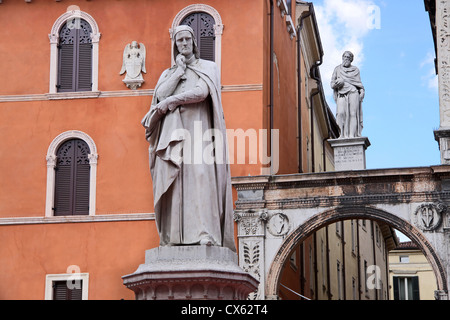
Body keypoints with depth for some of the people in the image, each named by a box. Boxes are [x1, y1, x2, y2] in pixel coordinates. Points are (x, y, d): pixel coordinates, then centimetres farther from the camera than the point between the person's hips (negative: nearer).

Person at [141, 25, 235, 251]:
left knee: (201, 177, -19)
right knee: (173, 181, -11)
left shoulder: (208, 67, 16)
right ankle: (174, 236, -17)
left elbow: (201, 91, -4)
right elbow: (160, 94, 5)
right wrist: (179, 70, 7)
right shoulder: (168, 73, 26)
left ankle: (206, 233, -28)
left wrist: (171, 101, -4)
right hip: (173, 133, 3)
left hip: (198, 130, -3)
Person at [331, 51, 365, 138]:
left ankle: (352, 134, -19)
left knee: (353, 113, -13)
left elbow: (359, 83, 15)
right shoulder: (337, 69, 17)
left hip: (353, 93, 0)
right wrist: (338, 83, -7)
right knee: (341, 113, -18)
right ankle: (343, 134, -22)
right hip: (341, 95, 1)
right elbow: (332, 84, 14)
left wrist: (362, 91, -4)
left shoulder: (355, 70, 15)